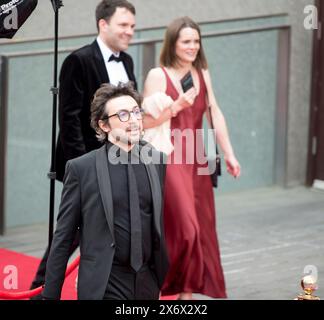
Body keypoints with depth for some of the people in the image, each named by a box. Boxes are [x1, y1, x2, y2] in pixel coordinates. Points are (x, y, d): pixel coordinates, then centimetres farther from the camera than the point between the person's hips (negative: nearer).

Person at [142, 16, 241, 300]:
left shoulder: (203, 74, 9)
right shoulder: (158, 76, -8)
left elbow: (216, 115, 11)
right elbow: (147, 122, -12)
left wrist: (229, 154, 5)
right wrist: (177, 105, -24)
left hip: (196, 159, 6)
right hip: (169, 159, -6)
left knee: (201, 229, 7)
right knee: (183, 228, -12)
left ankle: (188, 291, 18)